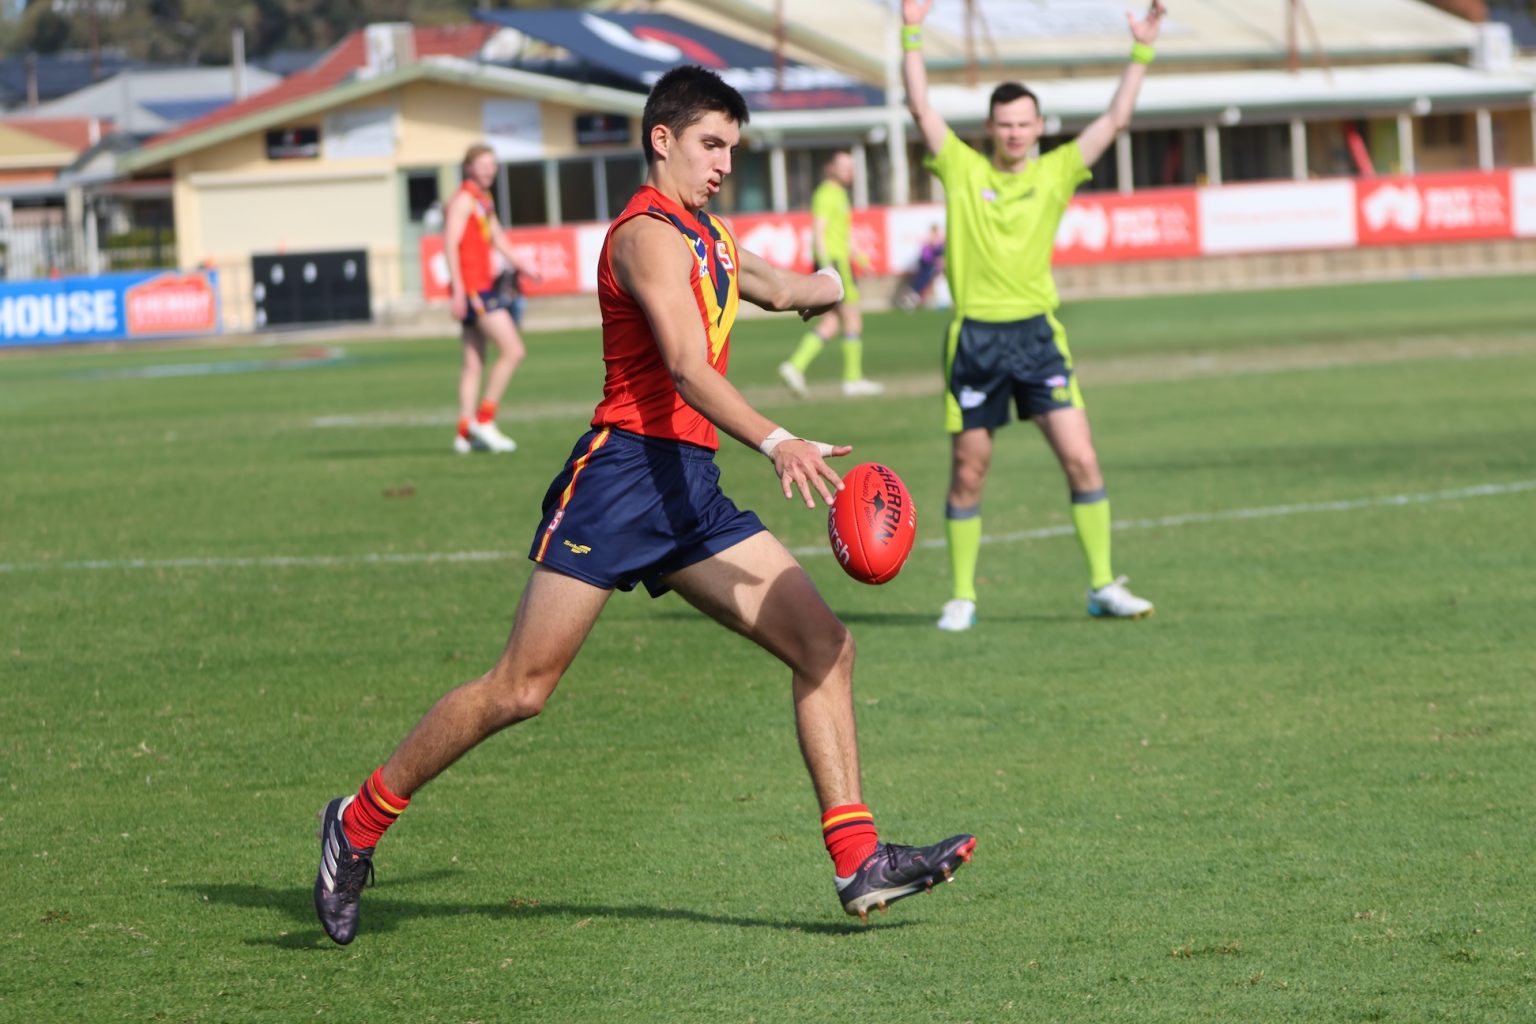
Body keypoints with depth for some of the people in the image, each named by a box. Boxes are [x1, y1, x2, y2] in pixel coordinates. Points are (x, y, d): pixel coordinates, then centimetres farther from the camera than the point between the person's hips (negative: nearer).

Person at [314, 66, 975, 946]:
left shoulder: (704, 236, 21)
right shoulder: (650, 233, -9)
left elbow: (777, 287, 48)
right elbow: (687, 368, -25)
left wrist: (812, 287, 31)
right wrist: (776, 442, -35)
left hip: (691, 491, 9)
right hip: (624, 472, -9)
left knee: (824, 644, -3)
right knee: (523, 688, -8)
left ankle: (860, 863, -5)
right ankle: (359, 823, 7)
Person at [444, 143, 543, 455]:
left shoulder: (484, 201, 20)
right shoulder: (463, 199, -9)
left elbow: (497, 238, 30)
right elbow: (450, 243, -16)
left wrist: (520, 265, 17)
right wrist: (458, 289, -22)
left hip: (483, 286, 10)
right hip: (471, 287, -10)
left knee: (474, 361, 9)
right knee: (513, 350, -14)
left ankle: (466, 434, 11)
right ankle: (483, 420, -11)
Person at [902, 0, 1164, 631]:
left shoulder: (1055, 172, 6)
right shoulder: (962, 170, 4)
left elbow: (1116, 119, 5)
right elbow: (920, 107, -3)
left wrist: (1142, 52, 0)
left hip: (1036, 332, 1)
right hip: (975, 337, -1)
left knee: (1081, 460, -7)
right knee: (967, 474, 5)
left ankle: (1104, 587, 1)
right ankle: (962, 598, 15)